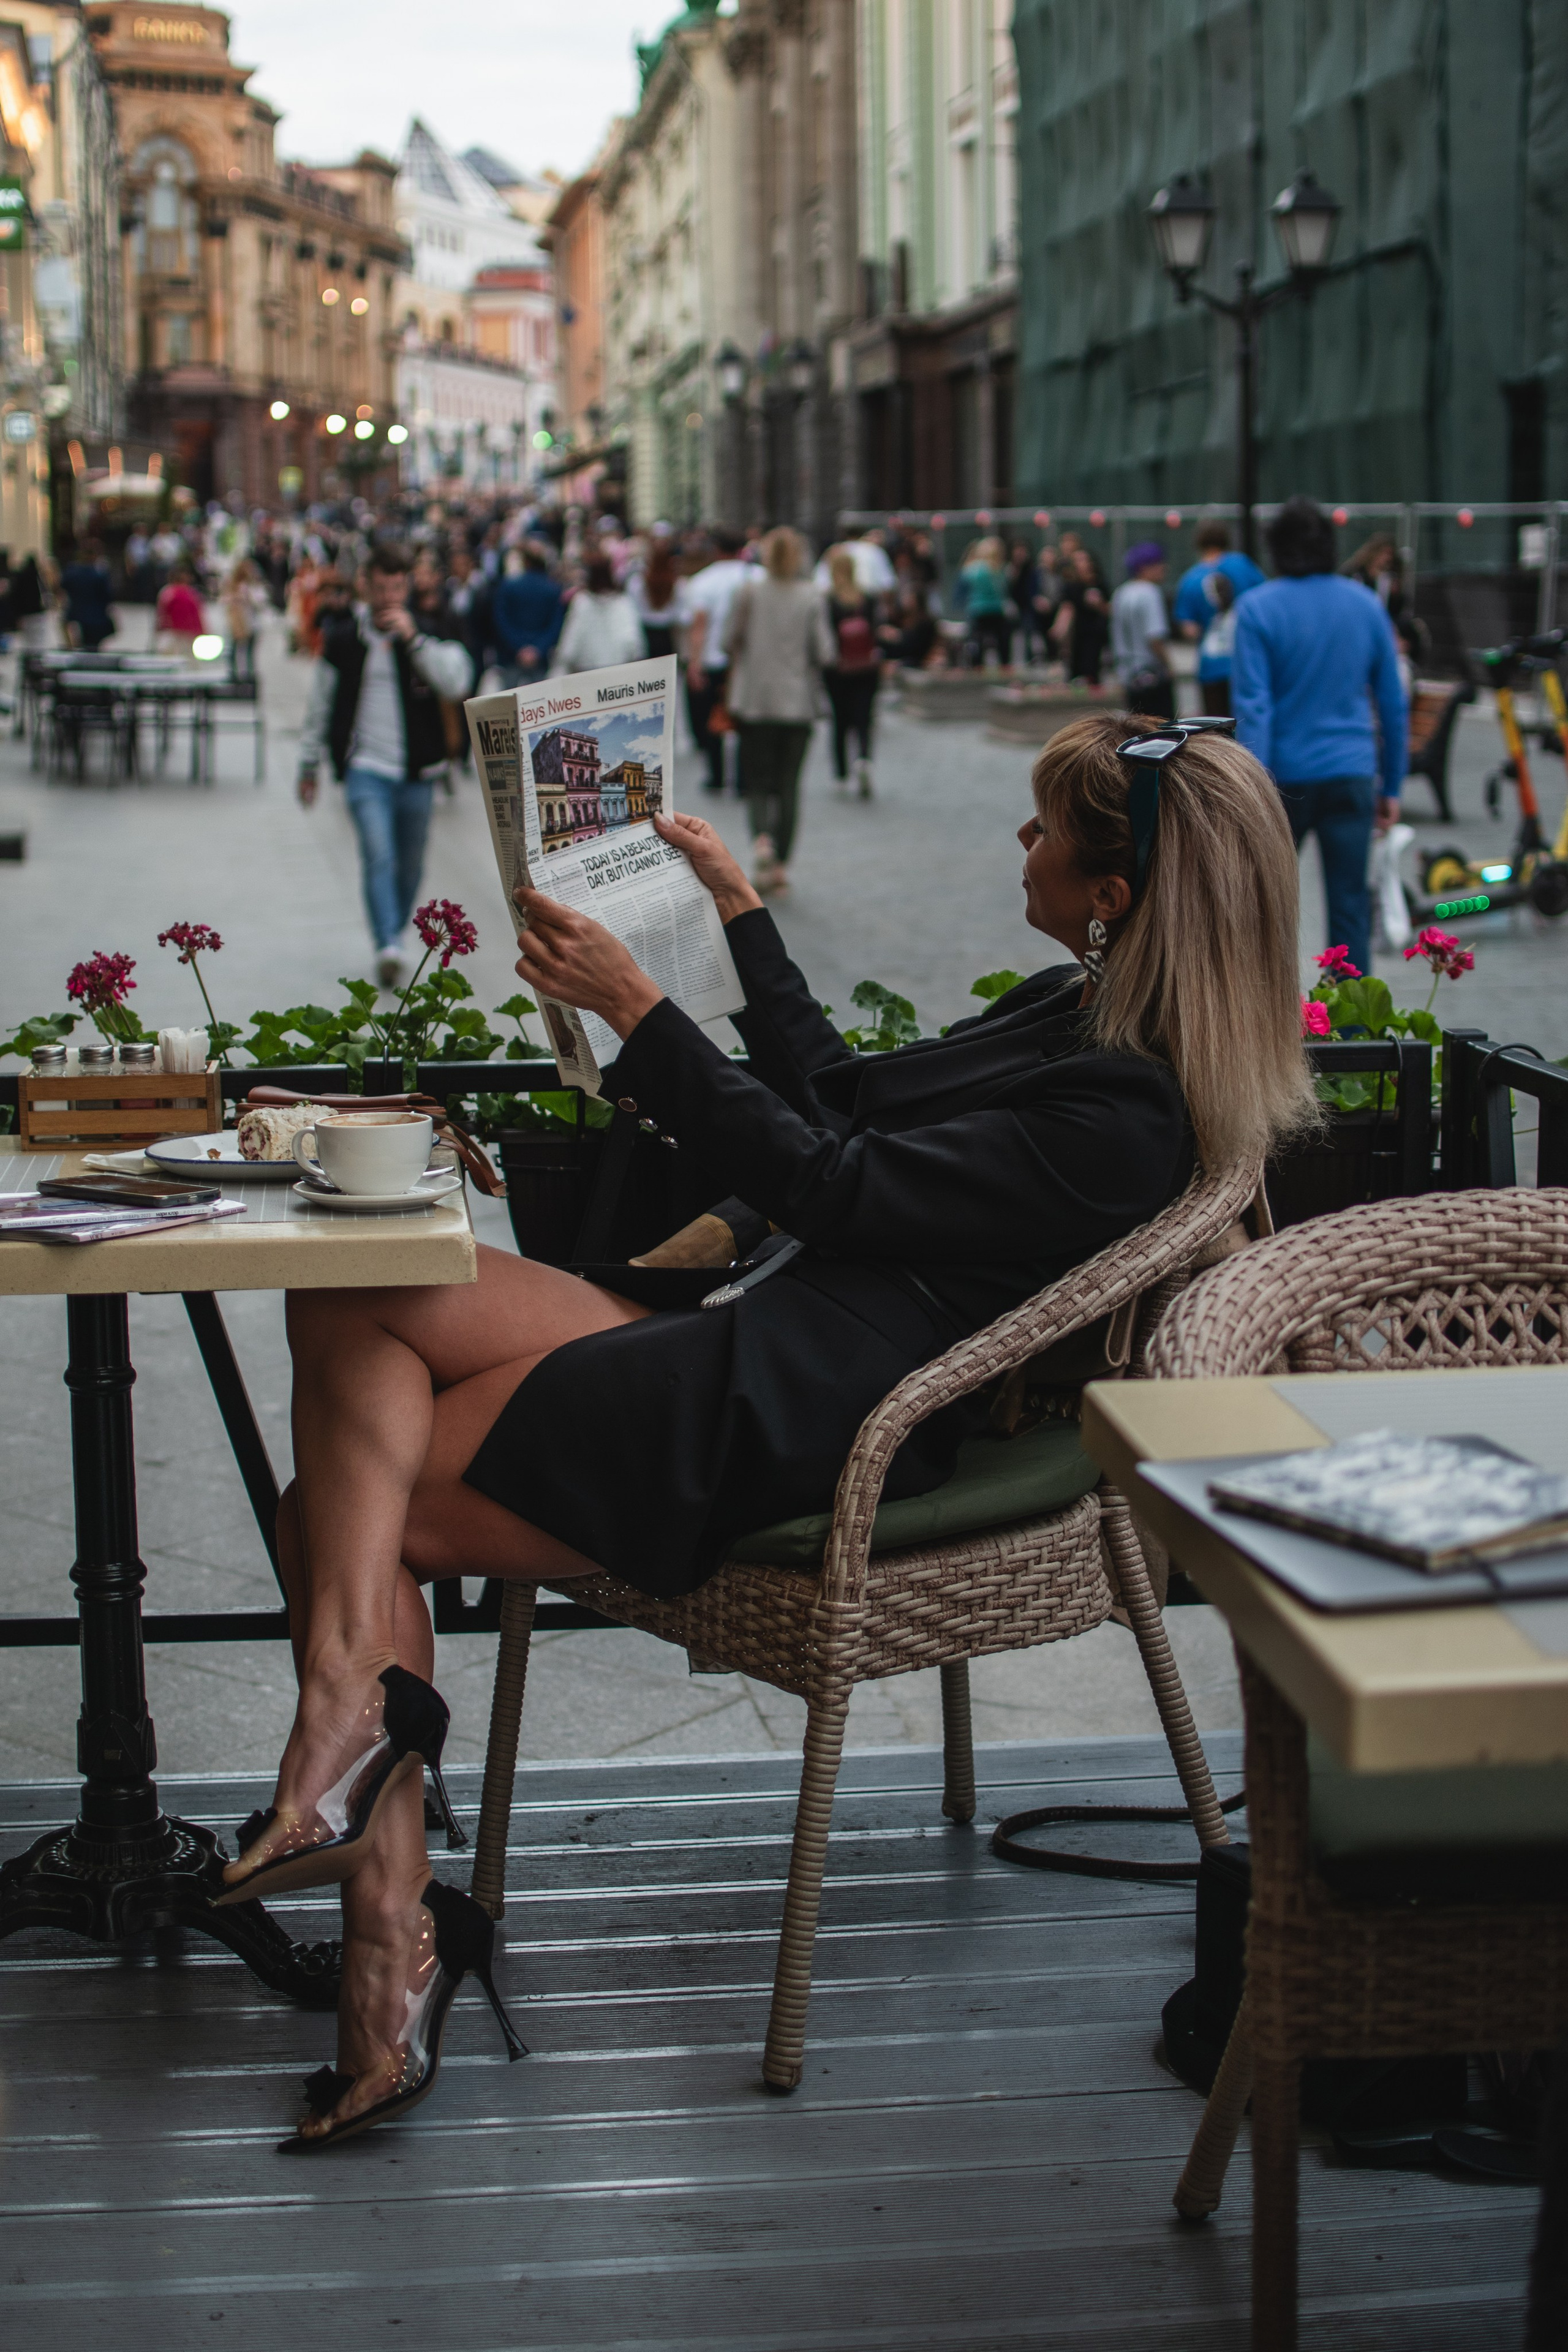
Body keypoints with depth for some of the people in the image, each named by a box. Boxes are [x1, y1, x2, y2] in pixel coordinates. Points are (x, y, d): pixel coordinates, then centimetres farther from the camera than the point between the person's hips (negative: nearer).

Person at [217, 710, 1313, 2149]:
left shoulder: (1124, 1115, -19)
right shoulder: (1074, 1008, 12)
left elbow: (830, 1181, -19)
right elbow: (849, 1100, 25)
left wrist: (633, 1006, -13)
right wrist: (740, 910, 29)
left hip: (790, 1431, -10)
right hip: (746, 1337, 10)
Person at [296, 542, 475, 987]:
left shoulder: (429, 635, 2)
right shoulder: (341, 640, 3)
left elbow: (457, 684, -15)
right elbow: (320, 705, 12)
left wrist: (413, 638, -21)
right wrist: (309, 765, 16)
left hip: (417, 770, 2)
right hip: (366, 767, -2)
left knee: (410, 865, 11)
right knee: (379, 856, -19)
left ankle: (394, 937, 30)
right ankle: (389, 948, -28)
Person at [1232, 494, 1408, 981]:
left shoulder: (1258, 608, -7)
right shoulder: (1366, 606, 4)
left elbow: (1253, 707, -14)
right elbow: (1393, 705, 8)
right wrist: (1391, 786, 15)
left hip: (1285, 777, -2)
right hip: (1350, 776, 2)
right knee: (1350, 910, 3)